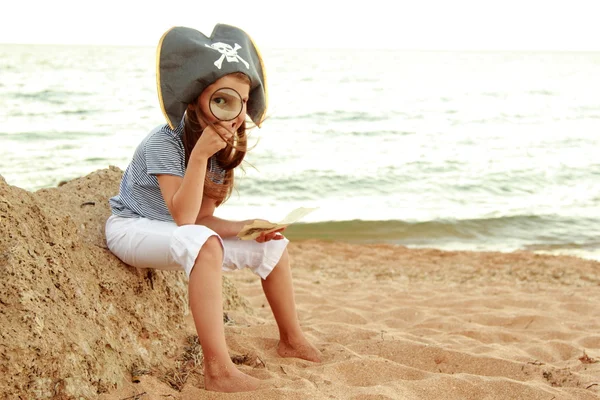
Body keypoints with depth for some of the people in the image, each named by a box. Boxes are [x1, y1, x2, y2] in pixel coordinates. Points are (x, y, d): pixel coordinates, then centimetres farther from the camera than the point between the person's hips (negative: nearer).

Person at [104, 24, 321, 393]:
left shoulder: (223, 149, -3)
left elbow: (203, 218, 0)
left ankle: (292, 340, 20)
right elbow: (184, 219, -33)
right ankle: (219, 371, -41)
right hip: (131, 228, -8)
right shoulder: (165, 143, -26)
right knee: (203, 244, -40)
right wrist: (199, 154, -40)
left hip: (179, 235, 8)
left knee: (272, 245, 4)